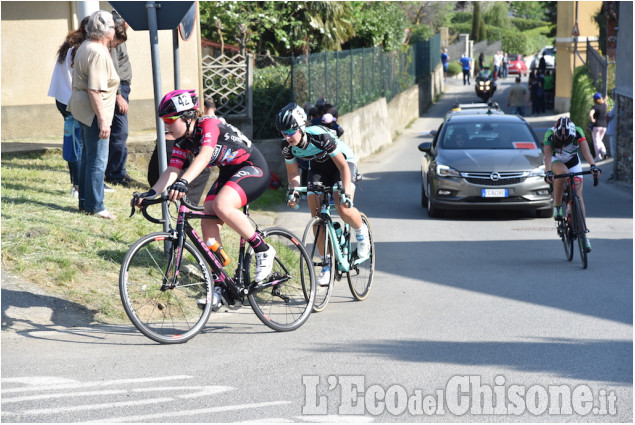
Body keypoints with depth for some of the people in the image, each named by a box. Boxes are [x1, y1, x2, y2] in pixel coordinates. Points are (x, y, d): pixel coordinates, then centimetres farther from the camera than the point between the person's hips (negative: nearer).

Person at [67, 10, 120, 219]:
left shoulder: (86, 46, 11)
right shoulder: (99, 53, -21)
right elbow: (95, 91, -26)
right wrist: (102, 120, -25)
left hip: (82, 108, 11)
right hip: (94, 111, -11)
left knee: (88, 156, 18)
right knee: (98, 160, -4)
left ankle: (85, 202, 26)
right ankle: (95, 206, 0)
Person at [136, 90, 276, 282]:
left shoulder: (209, 125, -24)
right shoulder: (182, 141, 0)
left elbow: (204, 156, -41)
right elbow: (172, 171, -7)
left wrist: (183, 182, -56)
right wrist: (151, 193, -24)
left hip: (253, 168, -9)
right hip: (228, 173, 9)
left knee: (221, 205, -31)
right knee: (208, 223, -6)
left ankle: (263, 251, -16)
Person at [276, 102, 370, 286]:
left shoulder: (320, 137, -36)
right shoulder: (287, 146, -21)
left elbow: (343, 166, -29)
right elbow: (293, 173, -5)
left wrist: (346, 193, -38)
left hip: (342, 161, -5)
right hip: (318, 166, 5)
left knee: (343, 209, -26)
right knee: (316, 216, -8)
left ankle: (361, 231, 7)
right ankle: (328, 263, 2)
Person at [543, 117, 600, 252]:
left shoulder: (577, 132, -29)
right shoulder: (549, 135, -32)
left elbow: (586, 151, -39)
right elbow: (547, 155, -42)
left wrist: (593, 166, -56)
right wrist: (548, 172, -58)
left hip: (573, 162, 1)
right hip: (555, 161, -1)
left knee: (578, 196, -10)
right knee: (563, 172, -38)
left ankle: (583, 234, -8)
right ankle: (557, 207, -22)